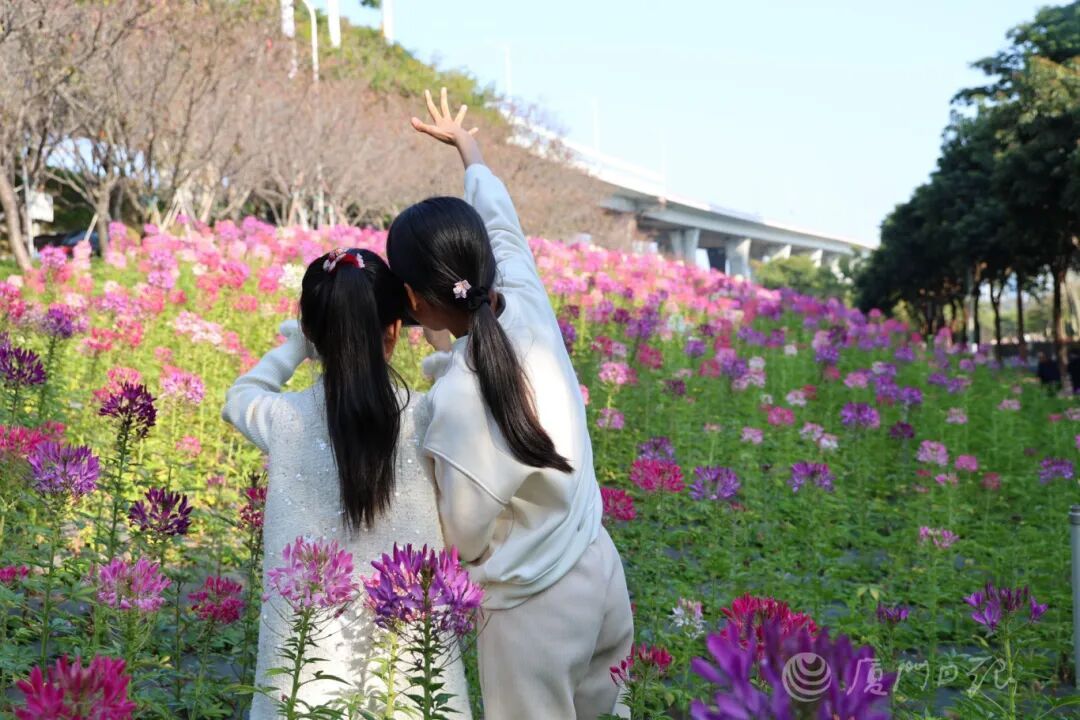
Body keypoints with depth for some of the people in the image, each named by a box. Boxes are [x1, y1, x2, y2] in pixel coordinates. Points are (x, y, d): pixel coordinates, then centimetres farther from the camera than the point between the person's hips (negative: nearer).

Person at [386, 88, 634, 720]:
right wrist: (465, 142, 27)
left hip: (535, 608, -6)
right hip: (601, 571, 6)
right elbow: (502, 222, 10)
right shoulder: (529, 308, -11)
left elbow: (465, 540, -17)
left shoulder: (459, 399, -28)